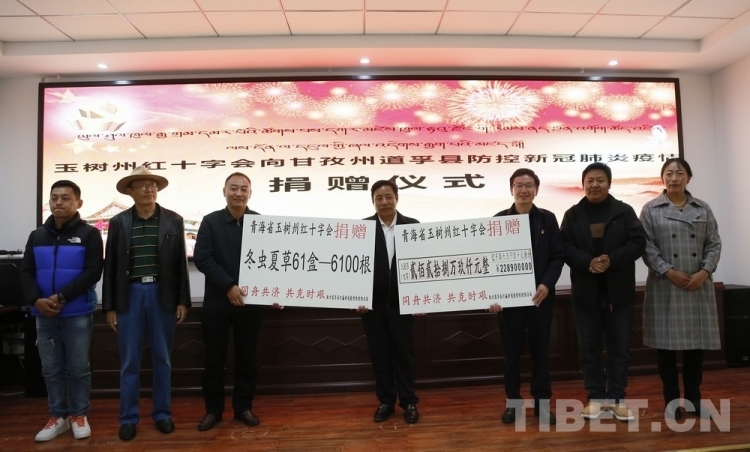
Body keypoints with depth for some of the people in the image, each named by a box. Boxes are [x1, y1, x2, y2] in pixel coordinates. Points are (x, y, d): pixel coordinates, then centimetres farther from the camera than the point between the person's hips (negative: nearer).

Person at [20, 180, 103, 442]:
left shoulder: (89, 234, -3)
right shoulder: (37, 235, 10)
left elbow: (93, 272, -11)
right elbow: (26, 272, 5)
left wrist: (62, 297, -17)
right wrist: (36, 300, -12)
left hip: (78, 314, -4)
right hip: (44, 314, 4)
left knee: (78, 367, 5)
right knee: (51, 369, 11)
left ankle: (79, 415, 20)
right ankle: (58, 416, 24)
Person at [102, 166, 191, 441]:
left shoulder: (174, 221, 2)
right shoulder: (119, 222, 3)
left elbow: (181, 264, 3)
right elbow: (110, 267, 4)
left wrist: (183, 300, -1)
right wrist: (109, 306, 1)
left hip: (162, 294, 0)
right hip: (129, 294, 0)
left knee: (162, 359, 10)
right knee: (129, 362, 7)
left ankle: (162, 413, 24)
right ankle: (128, 418, 21)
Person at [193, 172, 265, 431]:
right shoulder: (210, 222, 0)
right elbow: (202, 258, -9)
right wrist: (228, 286, -17)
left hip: (251, 302, 0)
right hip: (217, 302, 0)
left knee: (246, 357, 10)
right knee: (214, 358, 9)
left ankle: (243, 407, 25)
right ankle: (213, 409, 25)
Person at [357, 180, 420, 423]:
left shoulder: (412, 226, -1)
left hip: (401, 302, 0)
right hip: (373, 303, 1)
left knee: (404, 353, 9)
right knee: (379, 355, 11)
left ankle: (408, 402, 23)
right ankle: (385, 401, 26)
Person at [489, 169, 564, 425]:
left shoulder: (548, 219, 4)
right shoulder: (499, 220, 1)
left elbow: (558, 257, 2)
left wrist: (547, 284, -13)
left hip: (541, 295, 1)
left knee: (540, 349, 10)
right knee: (512, 351, 8)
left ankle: (542, 402, 22)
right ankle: (513, 402, 22)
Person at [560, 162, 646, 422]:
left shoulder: (625, 211, 3)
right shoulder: (573, 215, 4)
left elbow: (638, 243, -4)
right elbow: (565, 247, -3)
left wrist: (612, 260, -19)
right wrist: (588, 262, -20)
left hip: (619, 290, 0)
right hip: (586, 290, 0)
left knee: (619, 346, 7)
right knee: (589, 347, 7)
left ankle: (617, 398, 19)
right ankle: (595, 397, 19)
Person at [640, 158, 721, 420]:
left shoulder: (703, 209, 10)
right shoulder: (651, 210, 1)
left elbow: (714, 244, 6)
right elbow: (647, 246, -5)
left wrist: (704, 273, -9)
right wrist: (669, 272, -14)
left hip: (699, 286, 3)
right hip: (665, 286, -3)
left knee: (697, 342, 8)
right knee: (667, 342, 1)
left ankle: (693, 397, 23)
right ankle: (671, 398, 14)